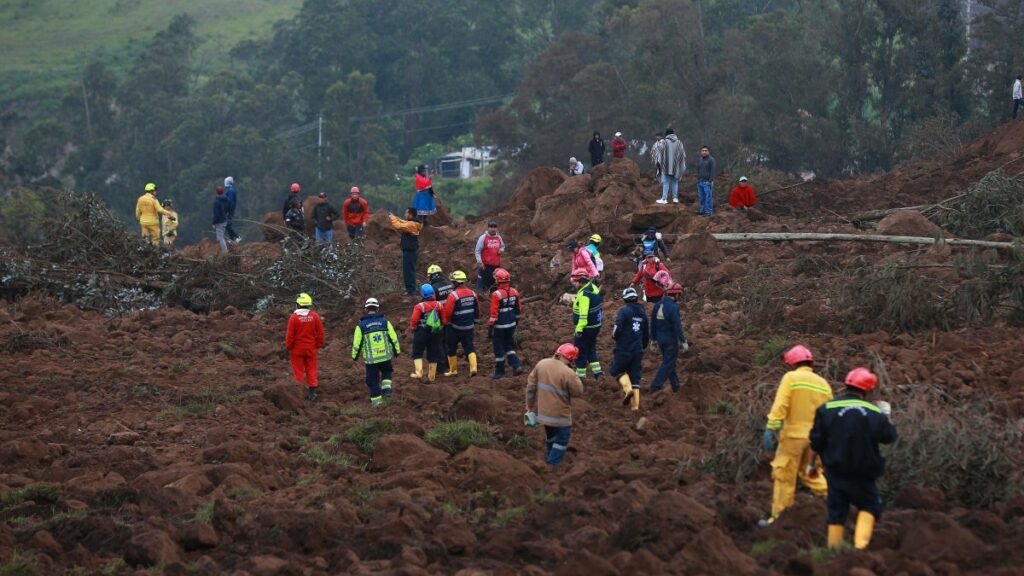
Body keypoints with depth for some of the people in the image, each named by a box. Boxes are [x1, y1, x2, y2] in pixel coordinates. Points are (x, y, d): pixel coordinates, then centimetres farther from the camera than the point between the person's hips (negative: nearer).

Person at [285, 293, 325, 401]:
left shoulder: (294, 317, -13)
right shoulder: (315, 316, -5)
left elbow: (290, 334, -10)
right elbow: (320, 332, 0)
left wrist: (288, 346, 2)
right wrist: (319, 344, 12)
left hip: (297, 348, -2)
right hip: (311, 348, 2)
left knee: (298, 371, 7)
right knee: (311, 370, 10)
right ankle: (312, 392, 10)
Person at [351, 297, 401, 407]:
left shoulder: (361, 325, -6)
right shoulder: (384, 322, -2)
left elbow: (357, 343, -2)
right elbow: (394, 338, 3)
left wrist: (354, 356, 14)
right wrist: (397, 351, 18)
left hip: (370, 359, -1)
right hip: (385, 356, 1)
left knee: (373, 379, 10)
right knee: (387, 372, 27)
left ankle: (376, 400, 12)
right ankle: (386, 387, 6)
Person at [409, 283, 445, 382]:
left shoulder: (419, 307, -15)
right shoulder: (439, 305, -2)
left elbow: (414, 321, -15)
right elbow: (444, 320, 4)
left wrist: (412, 328, 4)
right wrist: (441, 326, 23)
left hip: (422, 332, -4)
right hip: (435, 333, 4)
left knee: (417, 353, 9)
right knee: (433, 355, 11)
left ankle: (419, 372, -6)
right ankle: (431, 376, 15)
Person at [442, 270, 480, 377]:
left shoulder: (453, 295, -19)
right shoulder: (472, 294, 1)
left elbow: (447, 311, -19)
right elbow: (477, 310, 10)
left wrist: (446, 321, -1)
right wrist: (474, 320, 23)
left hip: (455, 328, -5)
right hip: (469, 327, 5)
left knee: (451, 348, 11)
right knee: (470, 347, 9)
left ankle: (453, 370, 18)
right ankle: (473, 367, -8)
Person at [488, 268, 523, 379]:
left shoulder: (496, 294, -21)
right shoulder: (514, 292, -1)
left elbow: (494, 313, -19)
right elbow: (519, 310, 8)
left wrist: (490, 327, -11)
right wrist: (516, 321, 21)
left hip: (500, 326, -6)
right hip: (511, 324, 6)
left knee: (499, 349, 7)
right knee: (509, 346, 21)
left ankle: (500, 371, 15)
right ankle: (516, 366, 8)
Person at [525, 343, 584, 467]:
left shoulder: (541, 364, -5)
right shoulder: (568, 373, -25)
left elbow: (531, 386, 3)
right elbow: (578, 392, -13)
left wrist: (530, 406, 13)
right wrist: (576, 379, 3)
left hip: (543, 410, 7)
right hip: (560, 414, -7)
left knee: (550, 436, 28)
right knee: (561, 439, 10)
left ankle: (550, 457, 46)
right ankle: (553, 465, 9)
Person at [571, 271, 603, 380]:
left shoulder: (584, 294, -26)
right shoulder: (594, 288, 4)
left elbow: (583, 313, -30)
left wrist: (579, 329, -27)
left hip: (585, 328, -9)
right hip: (596, 326, 9)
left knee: (580, 351, 5)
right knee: (591, 349, 21)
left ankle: (580, 374, 13)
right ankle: (597, 371, 19)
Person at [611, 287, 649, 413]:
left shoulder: (624, 311, -11)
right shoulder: (642, 313, 10)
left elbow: (617, 328, -21)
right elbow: (646, 334, 17)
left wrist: (614, 336, 1)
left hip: (623, 349, -5)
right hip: (638, 350, 5)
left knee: (617, 370, 14)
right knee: (635, 376, 10)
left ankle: (627, 388, -13)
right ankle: (635, 405, 4)